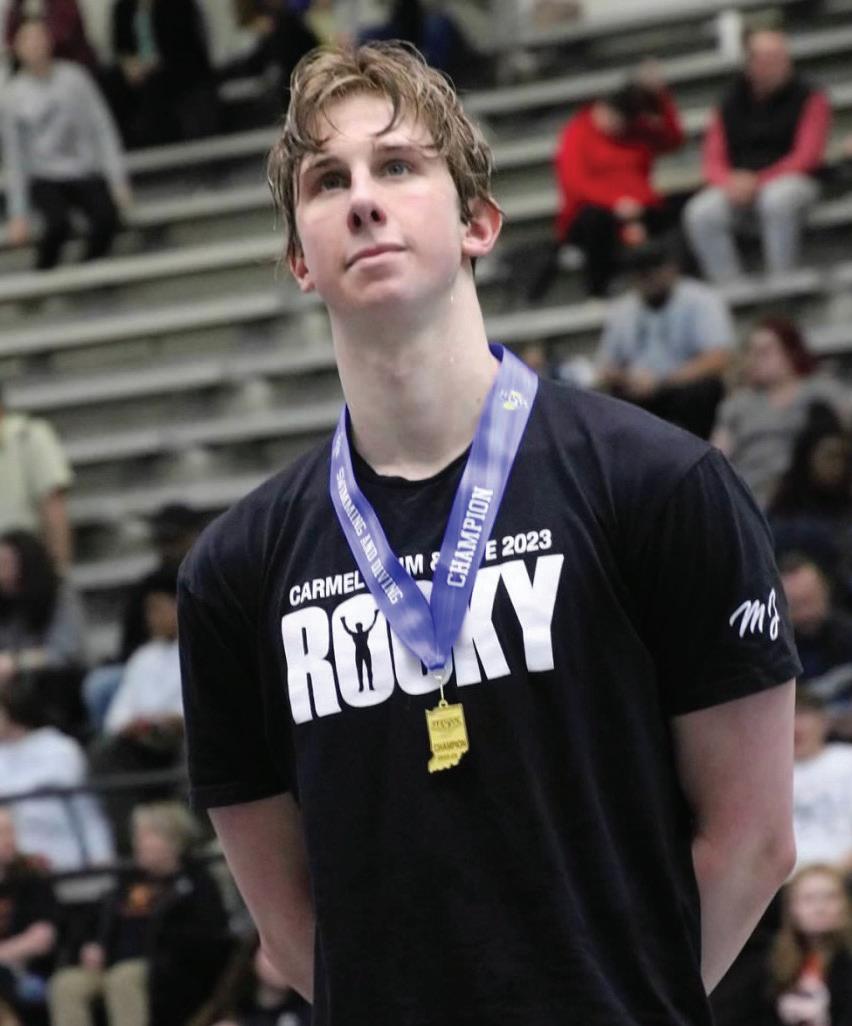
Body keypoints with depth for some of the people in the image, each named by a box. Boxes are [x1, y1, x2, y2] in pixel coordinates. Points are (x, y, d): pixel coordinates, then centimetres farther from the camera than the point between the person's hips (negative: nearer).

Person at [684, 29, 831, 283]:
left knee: (778, 200, -39)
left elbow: (807, 157, -6)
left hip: (790, 180, -3)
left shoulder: (810, 98, 3)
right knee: (700, 214, -27)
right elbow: (713, 162, 9)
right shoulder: (730, 105, 11)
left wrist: (757, 181, -17)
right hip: (738, 184, 3)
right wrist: (730, 183, -17)